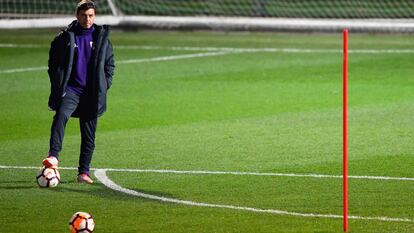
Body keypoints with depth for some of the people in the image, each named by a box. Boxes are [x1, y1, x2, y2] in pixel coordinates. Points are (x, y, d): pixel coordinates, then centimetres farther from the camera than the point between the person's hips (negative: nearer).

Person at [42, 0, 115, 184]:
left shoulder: (102, 38, 7)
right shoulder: (64, 37, 2)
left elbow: (110, 64, 15)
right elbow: (53, 62, 10)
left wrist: (104, 85, 4)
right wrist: (58, 84, 1)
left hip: (91, 93, 2)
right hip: (70, 89, -2)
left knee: (89, 134, 4)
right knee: (61, 115, -30)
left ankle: (84, 172, 13)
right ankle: (53, 156, -39)